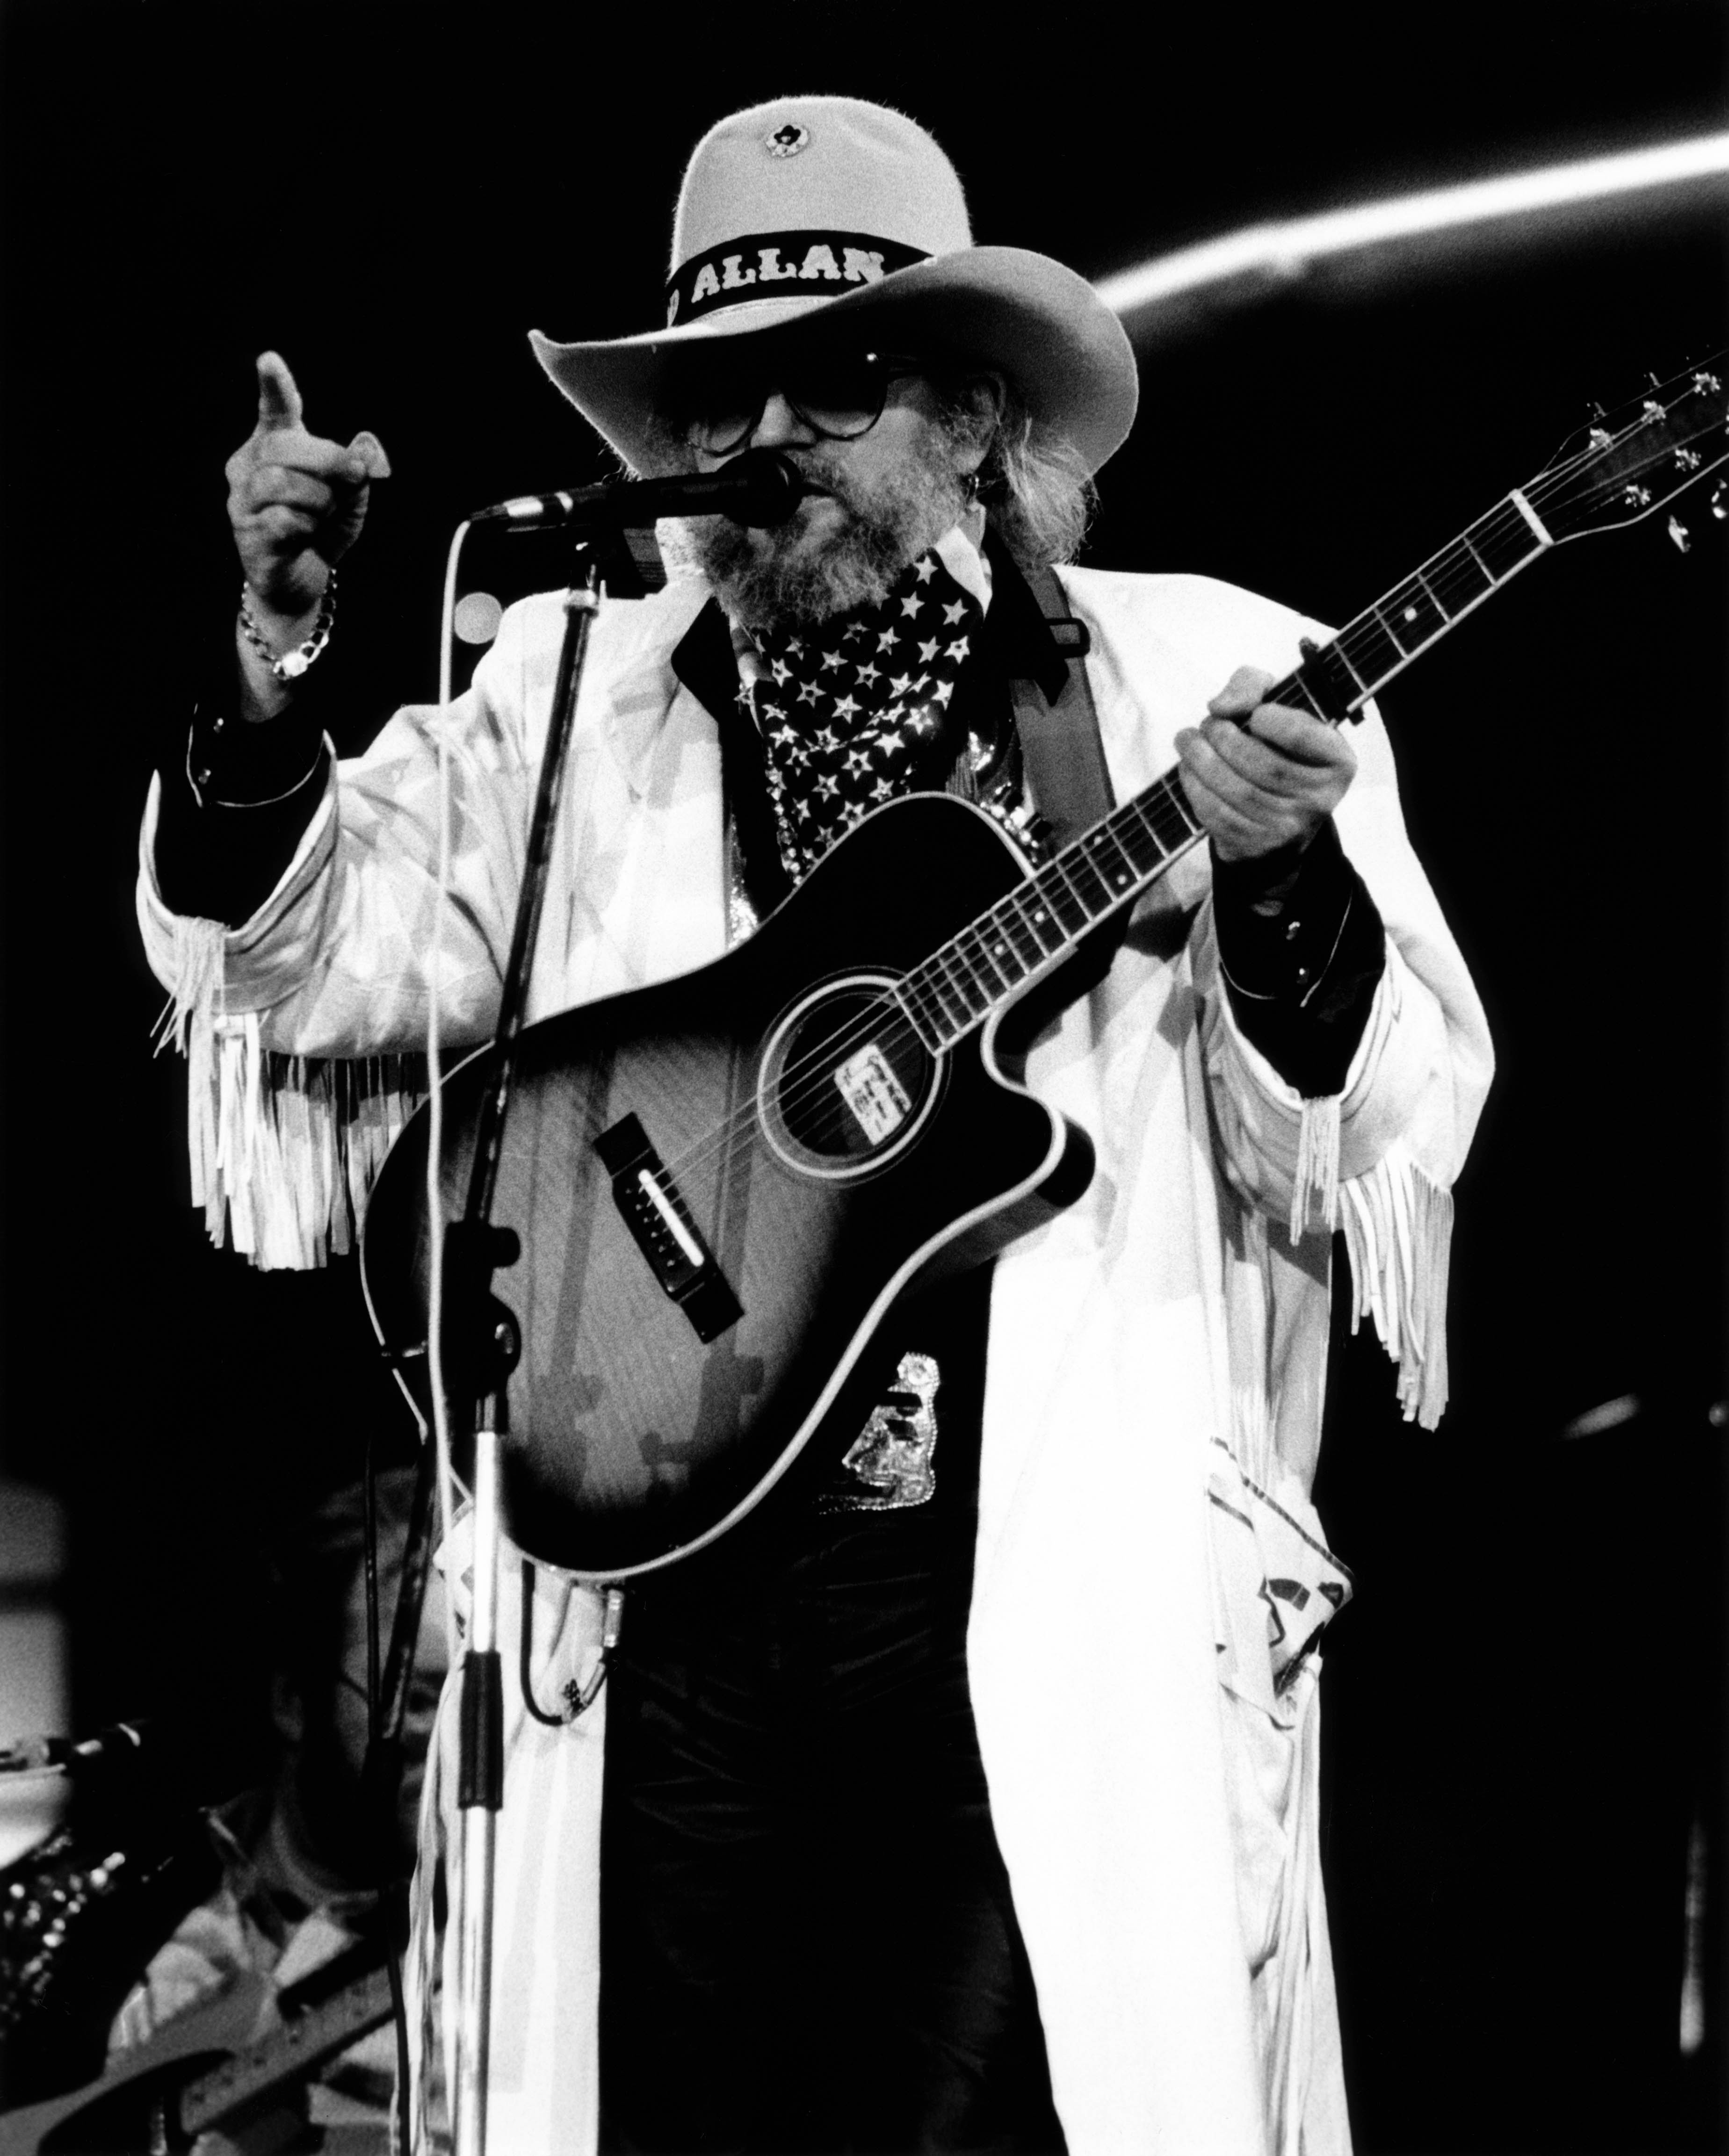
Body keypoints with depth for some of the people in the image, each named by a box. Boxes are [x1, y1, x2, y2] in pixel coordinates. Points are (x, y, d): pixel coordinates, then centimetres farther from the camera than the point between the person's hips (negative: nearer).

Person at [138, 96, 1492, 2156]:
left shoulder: (1209, 675, 8)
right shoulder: (573, 700, 13)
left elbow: (1390, 1128, 2)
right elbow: (272, 950, 5)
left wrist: (1280, 876, -17)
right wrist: (273, 664, -12)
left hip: (1063, 1605, -2)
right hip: (661, 1587, 2)